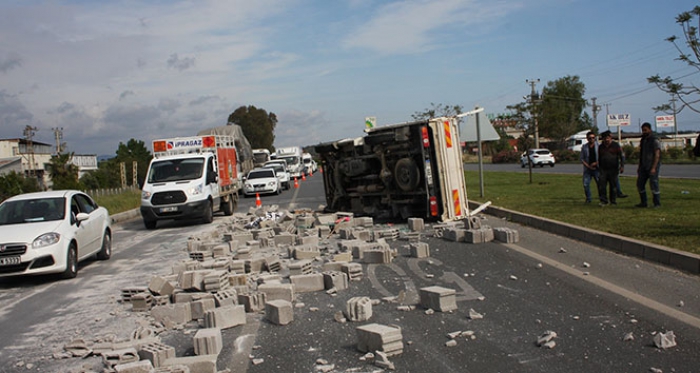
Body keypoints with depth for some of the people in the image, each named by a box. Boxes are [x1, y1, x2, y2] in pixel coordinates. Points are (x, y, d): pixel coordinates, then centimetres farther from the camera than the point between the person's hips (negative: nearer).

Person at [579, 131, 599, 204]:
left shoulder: (598, 146, 1)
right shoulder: (584, 147, 6)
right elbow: (581, 158, 6)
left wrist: (596, 163, -11)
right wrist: (588, 166, -6)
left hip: (597, 168, -2)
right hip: (587, 169, 2)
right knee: (586, 184, -2)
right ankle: (588, 199, 13)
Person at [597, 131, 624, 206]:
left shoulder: (616, 145, 1)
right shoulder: (600, 147, 12)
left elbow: (621, 156, -3)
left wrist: (622, 166, -13)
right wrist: (599, 167, 20)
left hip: (613, 169, -2)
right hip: (603, 169, 2)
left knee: (613, 186, 3)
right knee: (601, 185, -9)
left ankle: (613, 201, 14)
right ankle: (603, 200, -4)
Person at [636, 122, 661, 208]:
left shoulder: (655, 141, -9)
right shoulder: (643, 140, 14)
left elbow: (657, 155, -14)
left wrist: (653, 168, -21)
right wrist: (639, 166, 15)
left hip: (652, 166, -7)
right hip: (644, 167, 8)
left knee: (653, 185, -7)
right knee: (640, 184, 6)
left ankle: (657, 203, 1)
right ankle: (643, 202, 15)